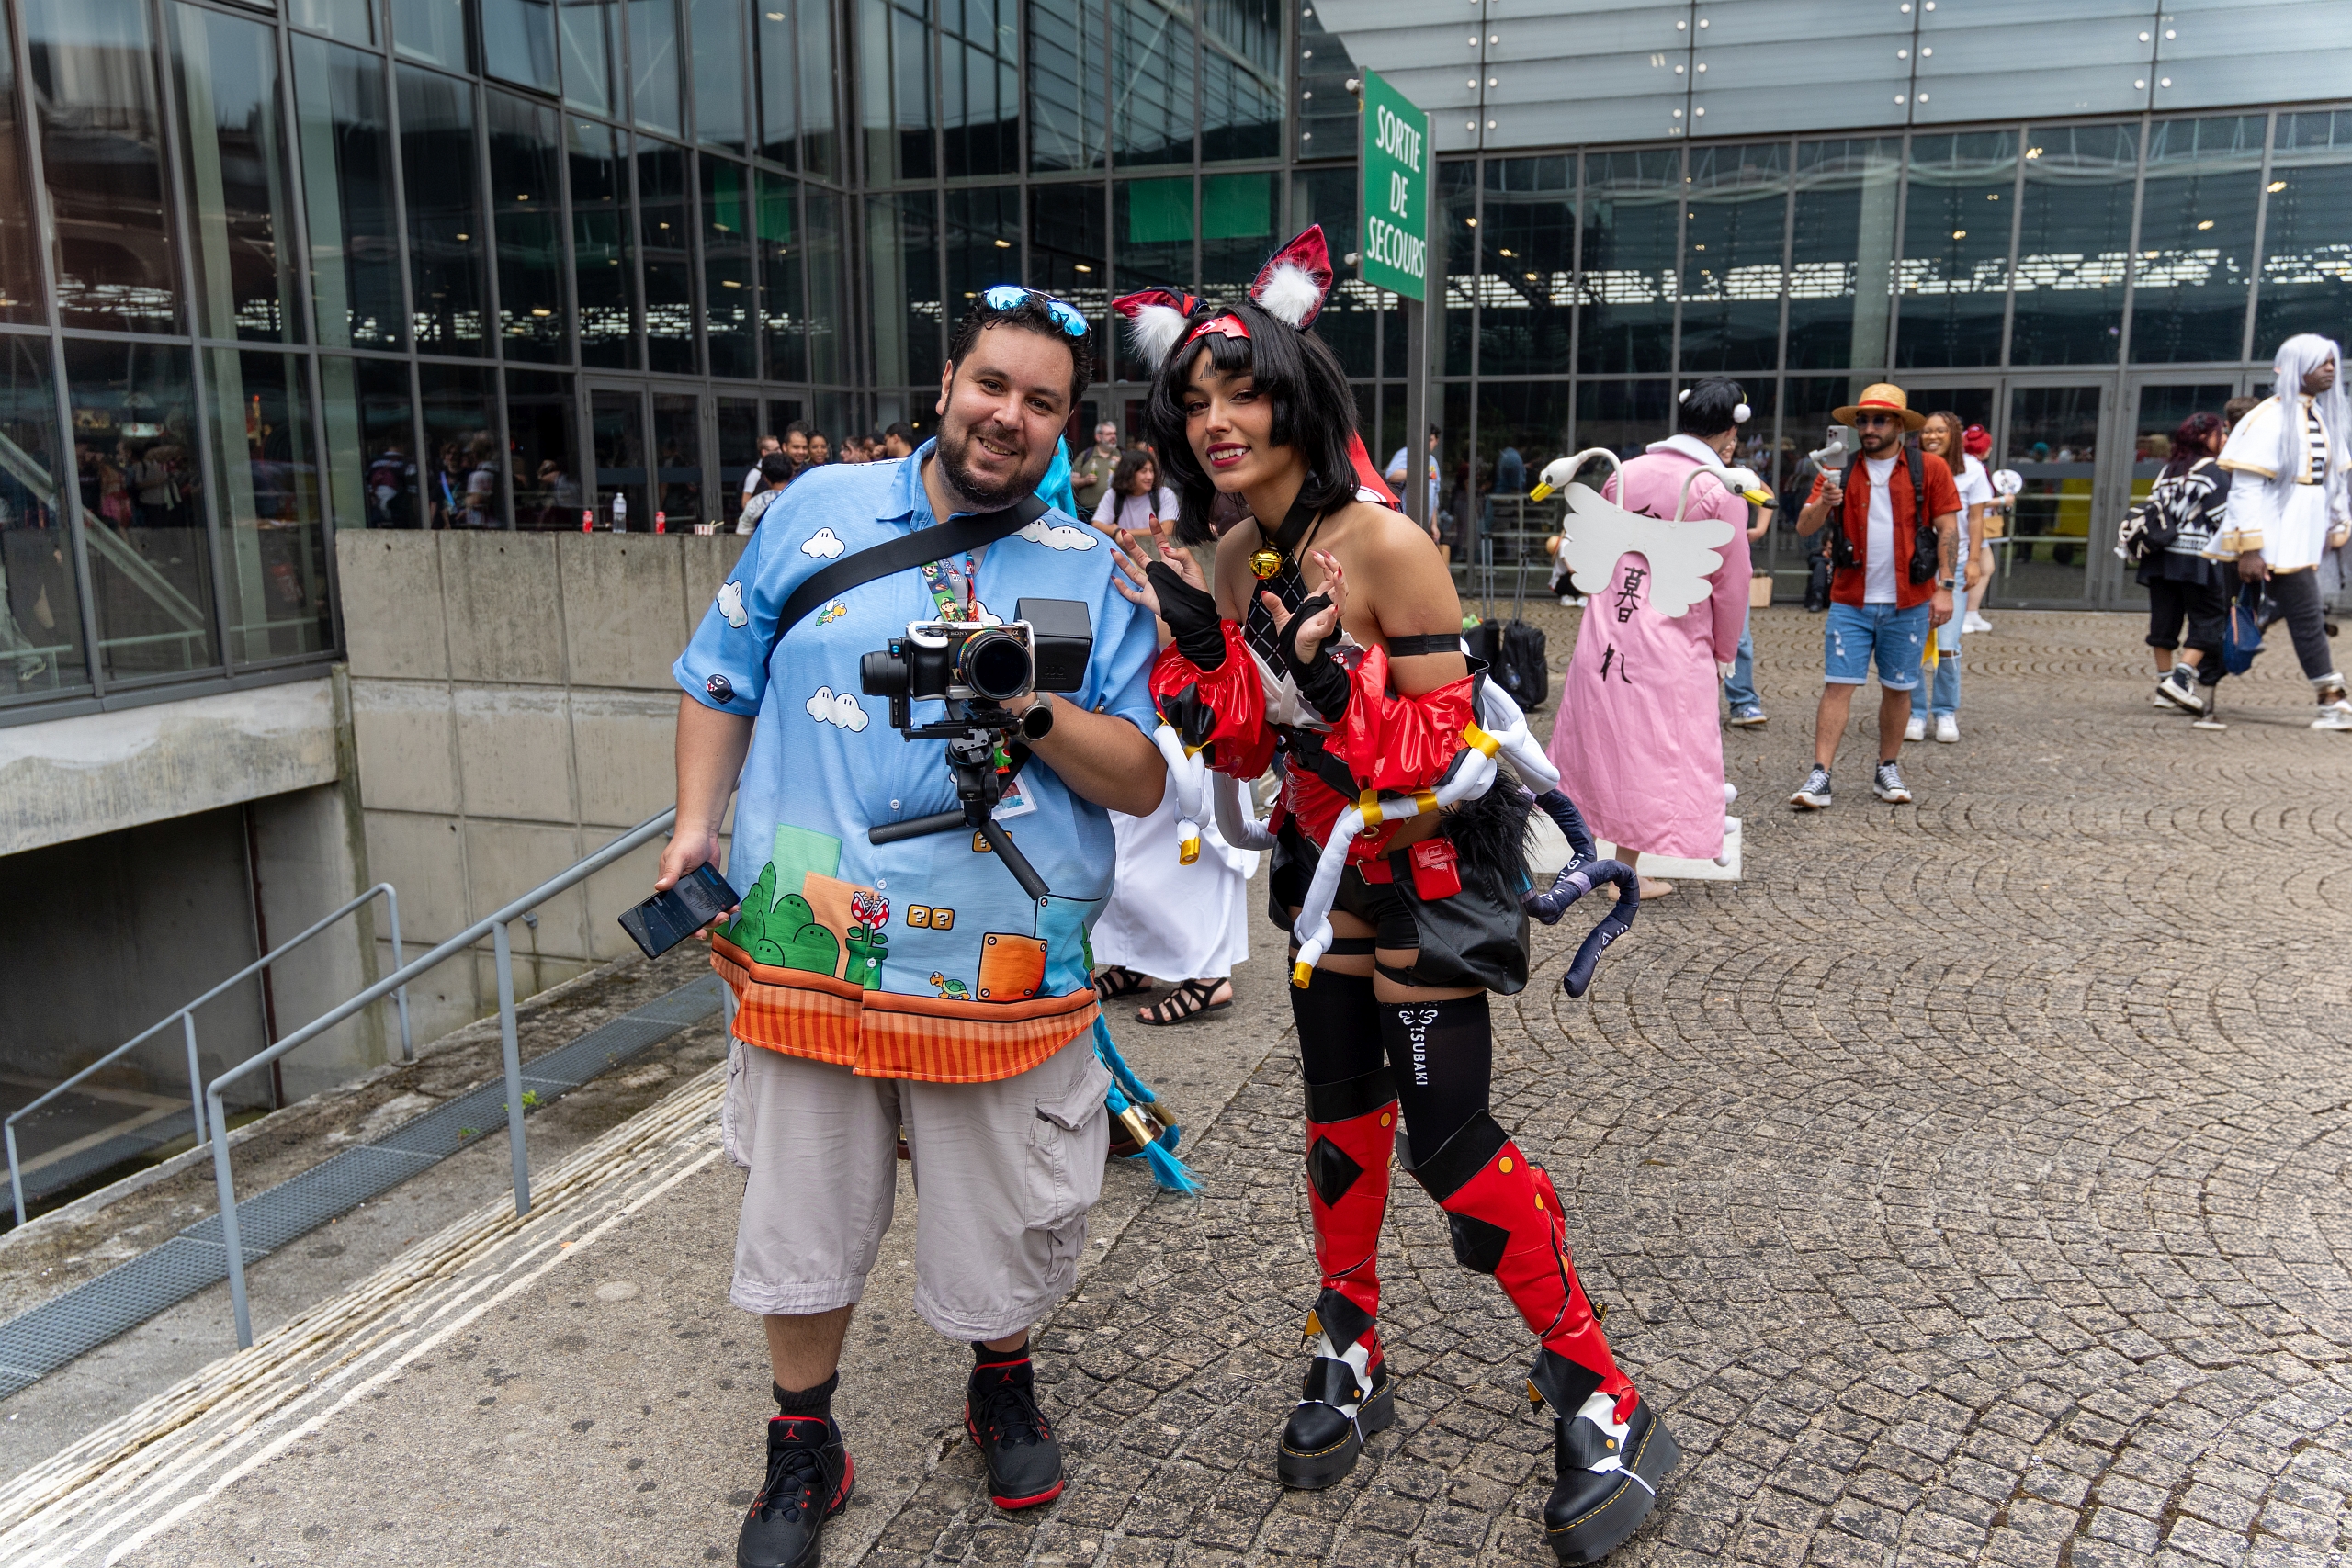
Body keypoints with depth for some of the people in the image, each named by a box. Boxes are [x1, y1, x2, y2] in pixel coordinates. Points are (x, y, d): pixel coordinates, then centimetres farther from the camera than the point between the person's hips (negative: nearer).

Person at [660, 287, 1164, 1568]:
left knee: (1008, 1221, 13)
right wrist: (697, 823, 4)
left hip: (1001, 969, 0)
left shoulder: (1091, 572, 2)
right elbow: (722, 681, 14)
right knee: (801, 1215, 13)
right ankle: (801, 1450, 37)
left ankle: (1003, 1389, 45)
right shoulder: (815, 511, 6)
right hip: (807, 952, 1)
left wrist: (1030, 707, -17)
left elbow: (1142, 780, -1)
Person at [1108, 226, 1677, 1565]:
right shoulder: (1236, 561, 1)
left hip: (1428, 875, -7)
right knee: (1341, 1115, 15)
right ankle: (1353, 1358, 33)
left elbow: (1435, 747, -20)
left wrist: (1328, 679, -35)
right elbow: (1244, 751, 2)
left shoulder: (1386, 545, -22)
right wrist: (1193, 648, -13)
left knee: (1446, 1134, -5)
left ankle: (1602, 1403, 13)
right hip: (1326, 868, 7)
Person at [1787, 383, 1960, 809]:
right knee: (1837, 686, -5)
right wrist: (1824, 502, -21)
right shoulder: (1840, 469, 5)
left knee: (1897, 688, 9)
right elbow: (1804, 528, 0)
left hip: (1908, 603, 0)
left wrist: (1944, 588, -5)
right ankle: (1819, 778, -6)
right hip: (1850, 602, 1)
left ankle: (1888, 771, 22)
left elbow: (1948, 528, 1)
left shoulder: (1929, 468, 1)